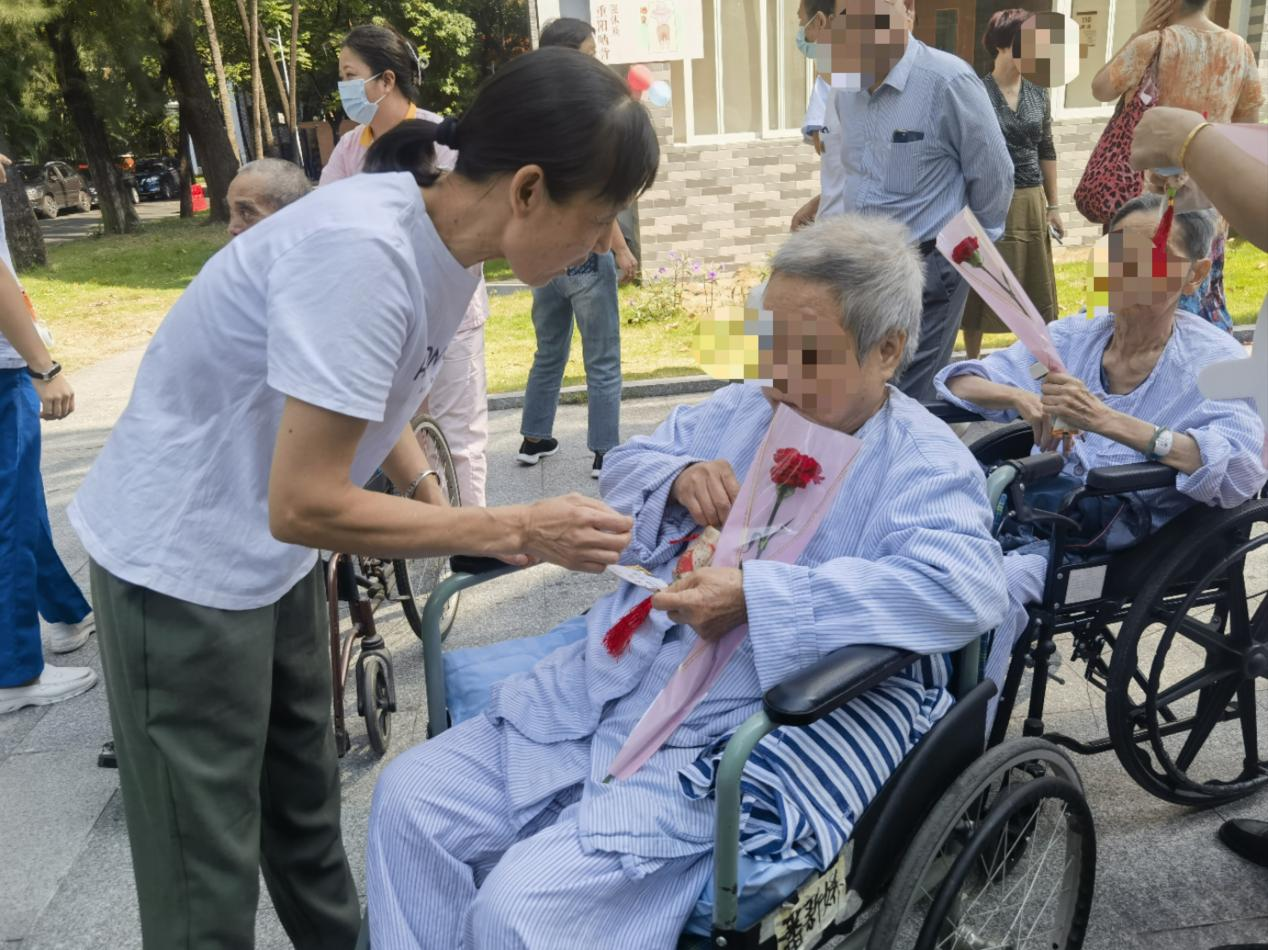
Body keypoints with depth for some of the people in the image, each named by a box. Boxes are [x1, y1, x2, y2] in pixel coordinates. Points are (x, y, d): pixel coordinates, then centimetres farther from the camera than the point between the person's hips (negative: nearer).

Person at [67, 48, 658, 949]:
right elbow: (305, 505, -29)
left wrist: (438, 504, -3)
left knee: (307, 799, 22)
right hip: (185, 563, -8)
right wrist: (513, 528, -23)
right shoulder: (364, 251, -31)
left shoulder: (445, 242, -4)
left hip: (272, 554, 8)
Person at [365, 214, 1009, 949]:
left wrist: (759, 597, -29)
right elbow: (622, 470, 23)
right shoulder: (736, 412, 14)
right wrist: (676, 478, -3)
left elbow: (966, 590, -24)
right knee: (412, 797, -1)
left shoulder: (926, 465, -6)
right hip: (603, 689, 7)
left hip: (737, 743, -7)